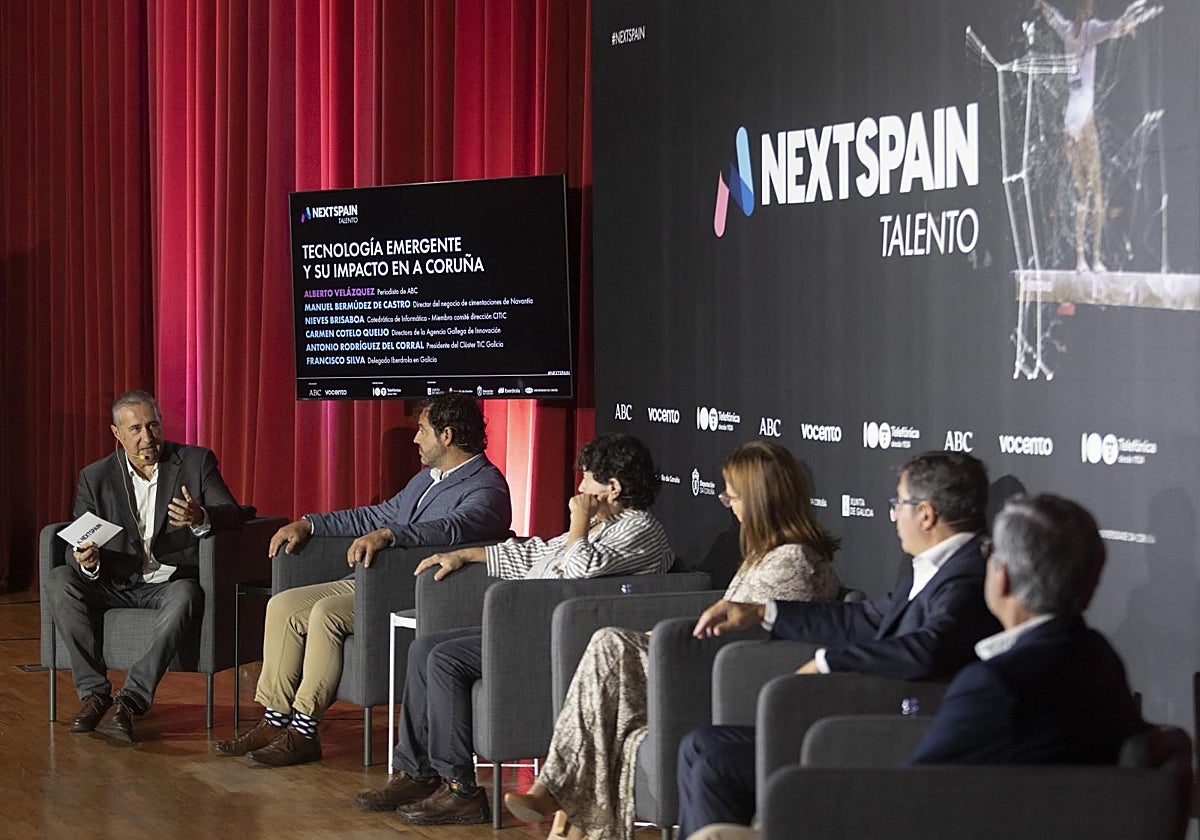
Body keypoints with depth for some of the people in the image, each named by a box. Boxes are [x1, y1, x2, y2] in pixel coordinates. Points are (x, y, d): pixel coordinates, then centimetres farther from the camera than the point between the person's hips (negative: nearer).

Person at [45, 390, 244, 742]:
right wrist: (88, 562, -25)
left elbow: (233, 515, -6)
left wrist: (200, 518, -29)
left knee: (184, 596, -36)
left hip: (170, 583, -2)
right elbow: (79, 545, 1)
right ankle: (94, 692, -20)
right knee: (59, 580, -24)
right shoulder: (95, 477, 4)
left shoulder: (196, 462, 2)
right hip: (114, 585, 2)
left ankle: (129, 701, -36)